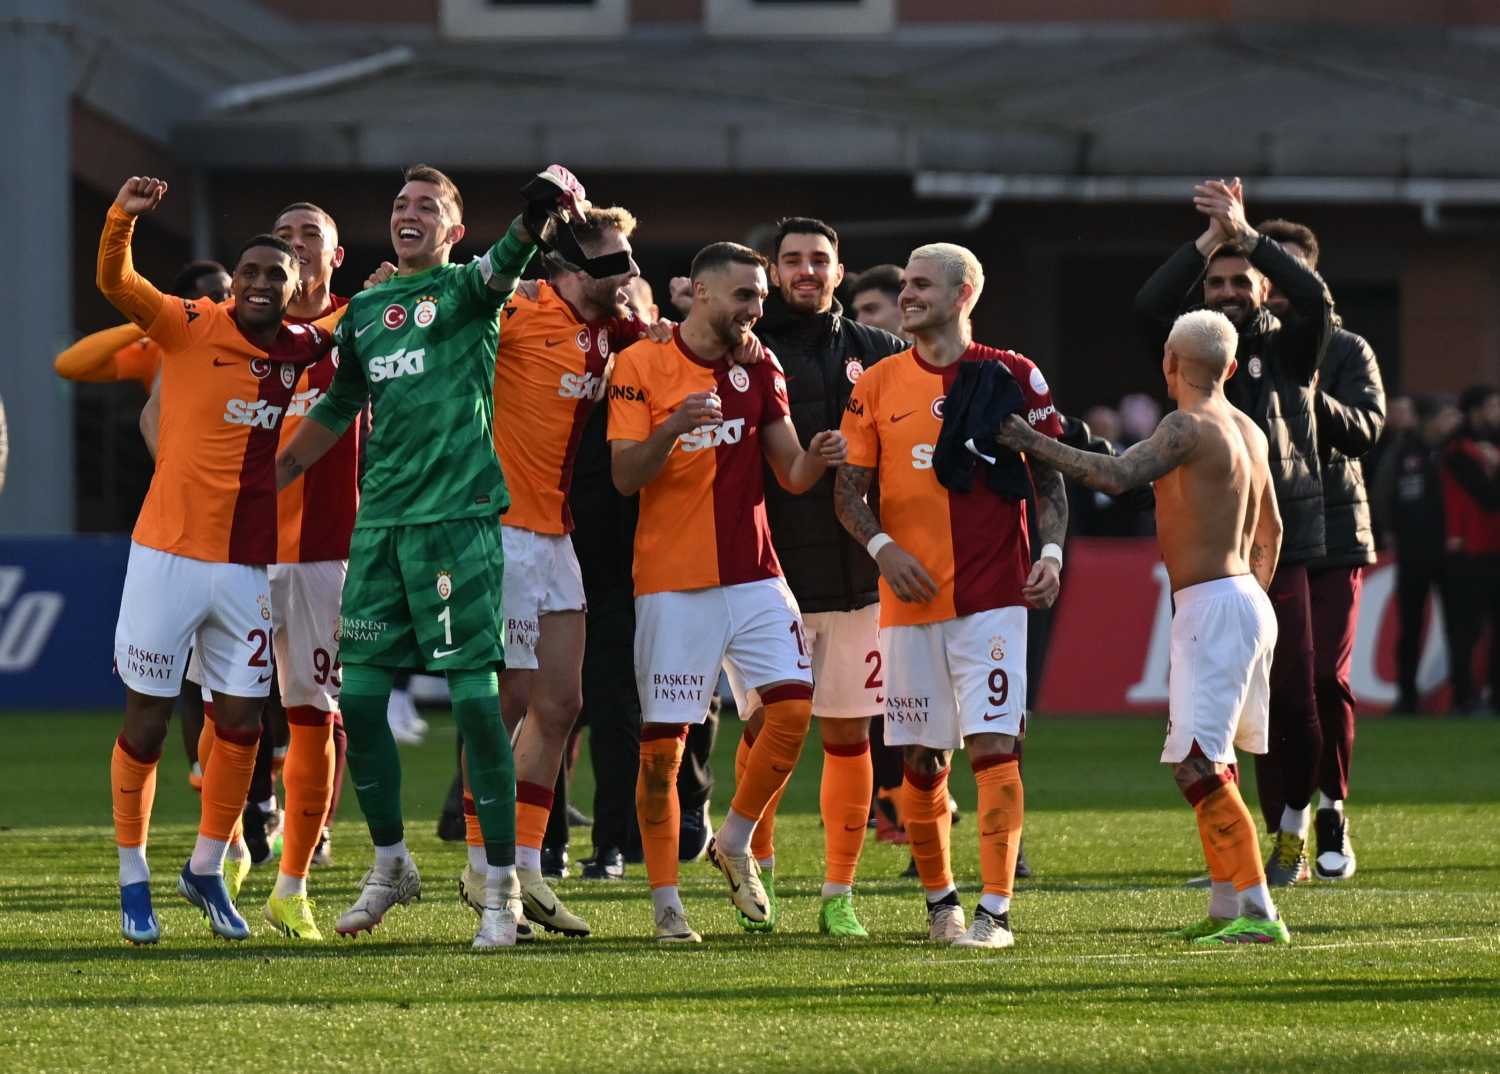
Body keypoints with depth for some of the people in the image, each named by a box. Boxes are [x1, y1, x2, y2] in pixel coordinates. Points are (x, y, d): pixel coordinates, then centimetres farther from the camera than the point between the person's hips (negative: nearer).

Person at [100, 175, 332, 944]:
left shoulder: (302, 351, 6)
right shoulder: (188, 328, -6)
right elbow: (115, 283, -18)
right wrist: (123, 217, -35)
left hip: (247, 565, 4)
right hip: (168, 555, -4)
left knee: (241, 722, 5)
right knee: (147, 720, 2)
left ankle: (207, 868, 23)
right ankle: (133, 878, 14)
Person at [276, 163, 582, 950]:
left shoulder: (466, 290, 2)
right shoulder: (364, 311, 18)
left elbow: (509, 259, -19)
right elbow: (337, 410, 29)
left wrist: (549, 207, -39)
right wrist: (265, 481, 33)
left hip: (457, 515, -6)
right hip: (379, 522, 6)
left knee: (475, 694, -8)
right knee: (359, 695, 5)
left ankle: (502, 886, -4)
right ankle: (390, 862, 23)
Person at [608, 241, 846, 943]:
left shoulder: (758, 371, 10)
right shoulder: (643, 366, -4)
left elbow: (790, 476, 10)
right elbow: (625, 477, -9)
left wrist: (816, 459, -13)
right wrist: (675, 427, -26)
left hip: (753, 575, 4)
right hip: (672, 582, -4)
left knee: (795, 706, -11)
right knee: (662, 743, -4)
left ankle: (735, 843, 11)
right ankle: (665, 901, 6)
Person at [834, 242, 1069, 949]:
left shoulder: (1012, 377, 3)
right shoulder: (878, 385, 8)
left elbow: (1049, 478, 8)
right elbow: (848, 491, 9)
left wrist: (1051, 552, -7)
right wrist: (882, 547, -9)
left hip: (991, 594, -2)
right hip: (909, 599, 2)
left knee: (994, 747, -11)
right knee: (921, 759, 5)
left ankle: (995, 910, -10)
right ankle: (939, 900, 23)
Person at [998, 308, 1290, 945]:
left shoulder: (1190, 427, -14)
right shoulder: (1248, 432, 14)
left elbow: (1116, 476, -29)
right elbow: (1269, 533, 25)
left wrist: (1032, 444, -25)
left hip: (1212, 606, -10)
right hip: (1246, 600, 10)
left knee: (1198, 767, -14)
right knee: (1211, 765, 17)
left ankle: (1259, 913, -20)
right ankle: (1227, 908, 21)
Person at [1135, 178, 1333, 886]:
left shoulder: (1289, 349, 9)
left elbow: (1315, 298, -10)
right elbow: (1149, 305, -7)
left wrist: (1246, 234, -13)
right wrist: (1210, 238, -12)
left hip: (1283, 547, -1)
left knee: (1293, 698, -3)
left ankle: (1292, 832, 12)